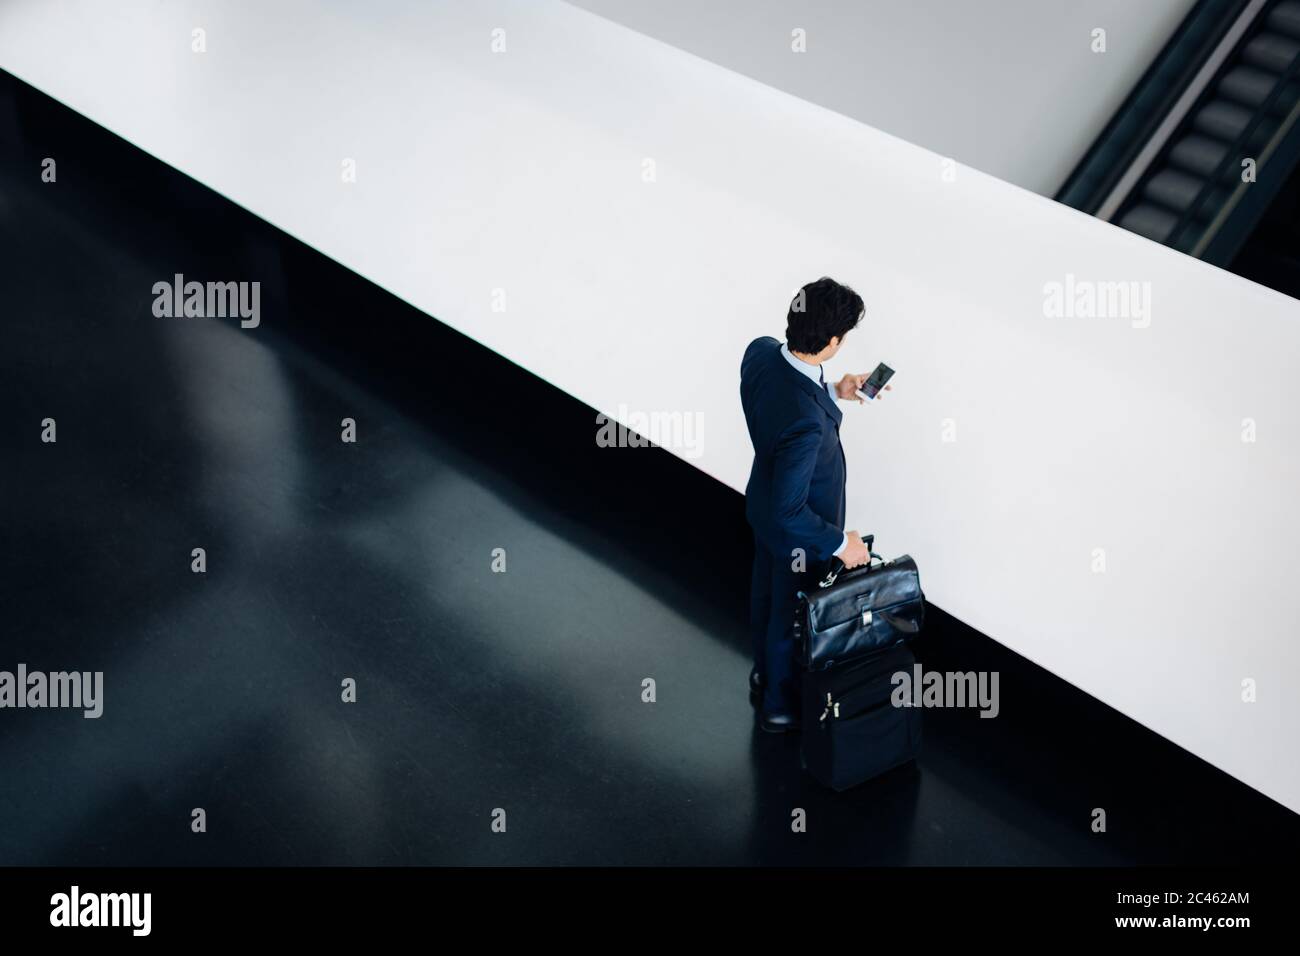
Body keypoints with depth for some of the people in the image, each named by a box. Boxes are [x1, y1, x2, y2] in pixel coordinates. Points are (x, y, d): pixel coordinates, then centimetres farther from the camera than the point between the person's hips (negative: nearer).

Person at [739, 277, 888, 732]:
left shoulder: (761, 351, -22)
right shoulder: (807, 422, -46)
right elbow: (789, 513, -35)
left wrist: (832, 392, -2)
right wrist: (840, 544, -22)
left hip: (762, 502, 7)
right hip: (796, 530, -7)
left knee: (766, 593, 32)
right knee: (793, 615, 21)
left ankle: (764, 674, 59)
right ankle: (780, 704, 48)